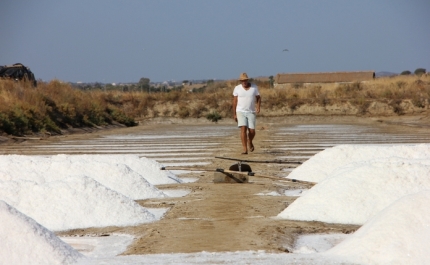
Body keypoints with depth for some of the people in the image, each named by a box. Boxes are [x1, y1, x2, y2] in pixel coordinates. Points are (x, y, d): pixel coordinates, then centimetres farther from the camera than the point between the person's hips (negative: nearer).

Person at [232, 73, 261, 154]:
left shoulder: (254, 87, -3)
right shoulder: (237, 88, -4)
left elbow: (258, 98, 4)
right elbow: (235, 101, 2)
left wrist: (258, 107, -15)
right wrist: (234, 114, 2)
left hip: (251, 112, 1)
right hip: (241, 112, -1)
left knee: (252, 131, -2)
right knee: (243, 129, -17)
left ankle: (250, 142, 34)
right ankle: (245, 150, -15)